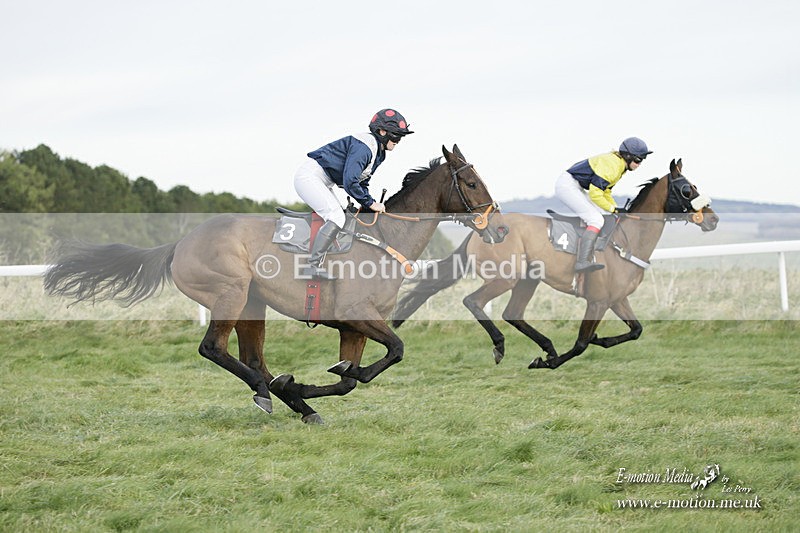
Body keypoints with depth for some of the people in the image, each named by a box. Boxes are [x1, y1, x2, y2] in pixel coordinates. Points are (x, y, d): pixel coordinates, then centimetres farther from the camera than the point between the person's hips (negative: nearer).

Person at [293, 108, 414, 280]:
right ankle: (313, 266, -21)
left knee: (338, 217, 10)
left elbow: (362, 182, 16)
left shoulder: (378, 152, 9)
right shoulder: (363, 147, -24)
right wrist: (370, 203, -19)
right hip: (310, 176, -11)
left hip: (323, 183, 11)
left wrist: (368, 204, 2)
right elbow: (349, 182, -30)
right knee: (337, 217, -20)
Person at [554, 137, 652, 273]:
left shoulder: (619, 165, 12)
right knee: (596, 220, -21)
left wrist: (617, 210, 8)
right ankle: (582, 262, -32)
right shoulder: (611, 165, -21)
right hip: (567, 184, -11)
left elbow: (605, 191, 19)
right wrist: (614, 209, -13)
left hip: (578, 188, 11)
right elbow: (595, 194, -22)